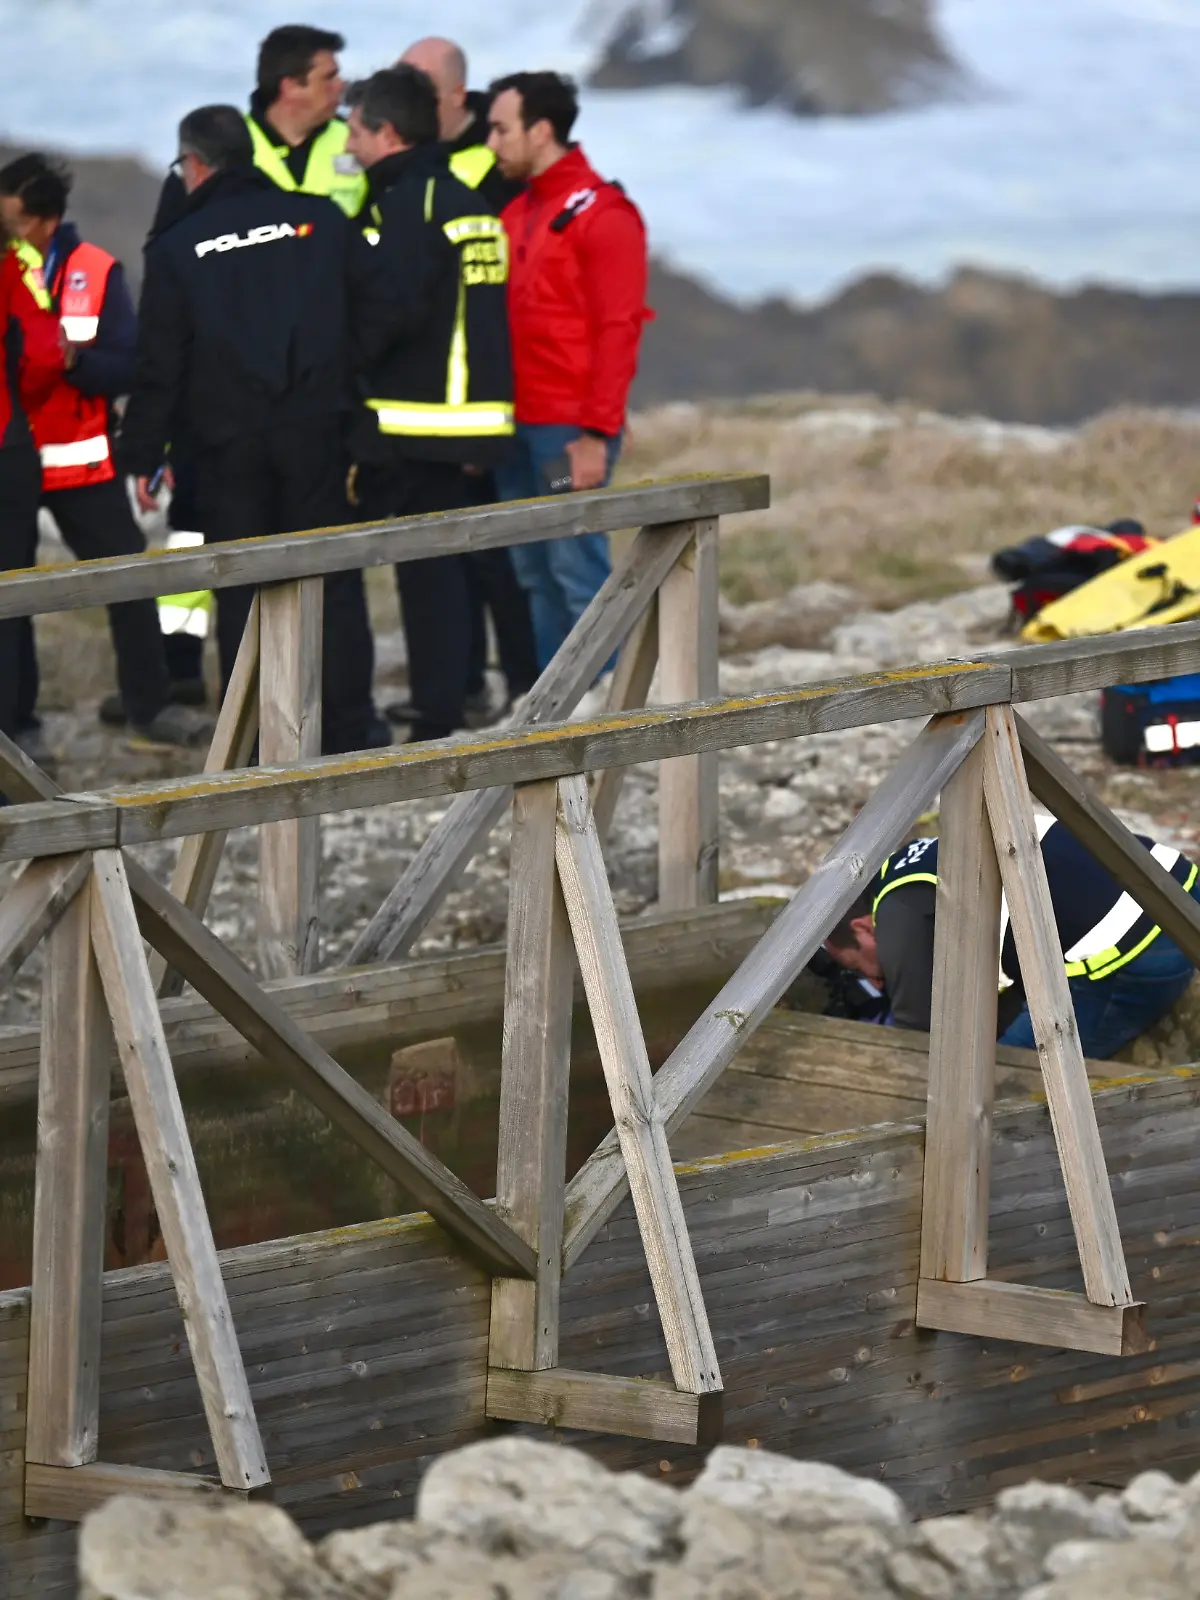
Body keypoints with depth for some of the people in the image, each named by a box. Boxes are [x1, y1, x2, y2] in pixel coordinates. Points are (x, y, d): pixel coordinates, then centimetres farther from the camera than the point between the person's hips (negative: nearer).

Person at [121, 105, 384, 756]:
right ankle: (349, 727, 4)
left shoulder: (177, 247, -2)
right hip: (315, 433, 1)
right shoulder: (320, 219, 2)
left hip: (227, 441, -1)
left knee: (241, 592, 5)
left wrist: (143, 454, 5)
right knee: (332, 580, 6)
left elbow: (159, 366, -2)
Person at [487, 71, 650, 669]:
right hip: (518, 426, 8)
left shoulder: (600, 212, -8)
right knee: (532, 573, 8)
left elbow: (617, 329, -12)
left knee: (576, 566, -9)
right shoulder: (517, 214, 16)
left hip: (570, 431, -8)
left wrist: (597, 432, -17)